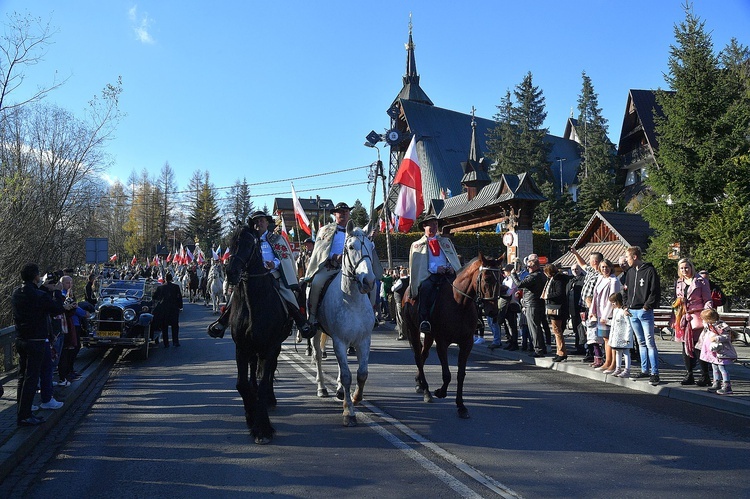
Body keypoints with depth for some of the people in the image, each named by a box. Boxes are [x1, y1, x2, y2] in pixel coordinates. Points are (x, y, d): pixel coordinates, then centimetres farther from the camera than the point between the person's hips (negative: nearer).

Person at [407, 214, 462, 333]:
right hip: (429, 275, -3)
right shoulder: (417, 245, 18)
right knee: (426, 286, -37)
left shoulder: (446, 241, 30)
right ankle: (424, 321, -37)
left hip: (448, 274, 3)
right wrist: (435, 269, -12)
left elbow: (455, 259, 23)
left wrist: (452, 268, -2)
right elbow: (416, 265, 3)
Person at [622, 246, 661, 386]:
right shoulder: (630, 272, 14)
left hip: (645, 312, -7)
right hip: (632, 312, 7)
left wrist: (647, 306, -13)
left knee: (650, 342, -6)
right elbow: (625, 290, 20)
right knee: (641, 343, 13)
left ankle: (654, 373, -3)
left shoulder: (649, 270, -7)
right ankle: (645, 370, 20)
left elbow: (655, 291, -11)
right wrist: (626, 305, 8)